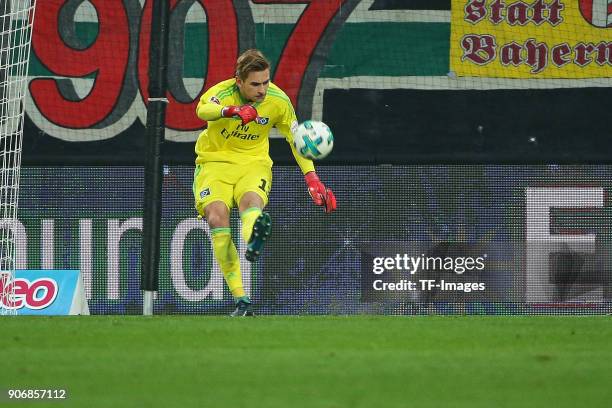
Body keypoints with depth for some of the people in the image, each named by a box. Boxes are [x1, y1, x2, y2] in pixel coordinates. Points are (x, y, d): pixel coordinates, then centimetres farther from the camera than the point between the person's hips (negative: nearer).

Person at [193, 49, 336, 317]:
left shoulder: (278, 101, -7)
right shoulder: (222, 92, -18)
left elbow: (296, 139, 7)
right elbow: (203, 110, -42)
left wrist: (312, 179, -2)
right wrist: (232, 110, -64)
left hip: (254, 163, 1)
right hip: (215, 162, -1)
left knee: (252, 201, -34)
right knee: (216, 217, -26)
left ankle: (253, 243, -70)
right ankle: (241, 301, -26)